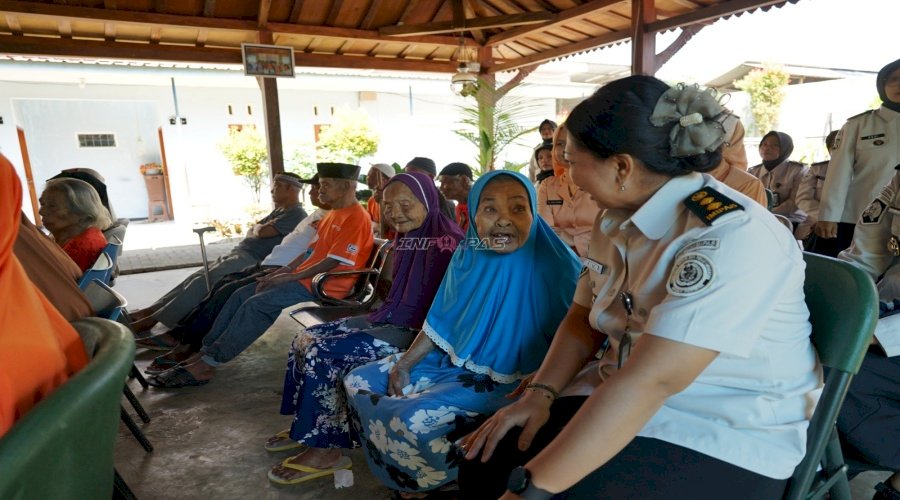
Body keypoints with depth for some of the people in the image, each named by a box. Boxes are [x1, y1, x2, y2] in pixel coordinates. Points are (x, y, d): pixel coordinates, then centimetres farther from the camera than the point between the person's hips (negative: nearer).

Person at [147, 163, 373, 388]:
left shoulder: (357, 218, -15)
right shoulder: (333, 213, 17)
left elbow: (333, 262, -21)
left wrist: (289, 277, -17)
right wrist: (282, 271, 6)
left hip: (324, 284, -10)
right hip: (306, 275, 10)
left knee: (257, 303, -22)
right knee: (241, 294, 1)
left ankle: (208, 364, -15)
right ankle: (206, 351, 2)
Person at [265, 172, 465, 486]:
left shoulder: (446, 241, -17)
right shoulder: (408, 237, 11)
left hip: (418, 333, -10)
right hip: (393, 320, 10)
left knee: (323, 354, -18)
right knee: (307, 339, 4)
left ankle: (323, 449, -3)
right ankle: (306, 427, 15)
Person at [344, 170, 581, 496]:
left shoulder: (553, 268, -19)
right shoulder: (467, 257, -1)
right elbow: (440, 320, 7)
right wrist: (403, 364, -1)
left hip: (506, 380, -7)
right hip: (448, 359, 7)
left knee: (413, 418, -28)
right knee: (357, 382, 3)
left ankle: (443, 478, 6)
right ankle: (405, 472, 18)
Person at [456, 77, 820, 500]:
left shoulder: (731, 237, -25)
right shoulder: (617, 218, 2)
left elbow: (651, 380, -31)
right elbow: (583, 318, 9)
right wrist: (539, 393, -7)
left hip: (727, 440, -6)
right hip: (628, 407, 7)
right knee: (486, 460, -6)